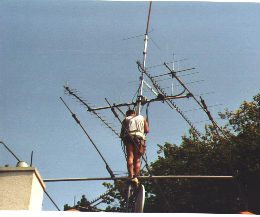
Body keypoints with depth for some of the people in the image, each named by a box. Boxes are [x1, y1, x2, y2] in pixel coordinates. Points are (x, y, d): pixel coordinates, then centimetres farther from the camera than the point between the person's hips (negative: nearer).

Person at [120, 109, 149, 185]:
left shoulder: (126, 119, 25)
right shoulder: (142, 117, 27)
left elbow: (122, 133, 16)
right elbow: (147, 130, 19)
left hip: (128, 137, 0)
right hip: (139, 136, 0)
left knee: (130, 157, -7)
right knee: (137, 159, 0)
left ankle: (131, 176, -23)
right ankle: (136, 176, -15)